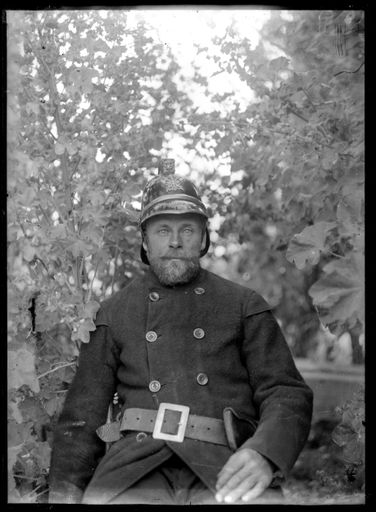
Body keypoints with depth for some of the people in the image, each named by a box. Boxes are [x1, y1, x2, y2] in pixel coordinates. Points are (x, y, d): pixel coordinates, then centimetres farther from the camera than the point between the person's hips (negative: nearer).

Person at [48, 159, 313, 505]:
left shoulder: (245, 306, 14)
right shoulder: (113, 313, 16)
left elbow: (288, 394, 7)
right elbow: (82, 414, 14)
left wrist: (263, 454, -16)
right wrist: (65, 492, -3)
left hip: (224, 465, 0)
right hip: (134, 467, 1)